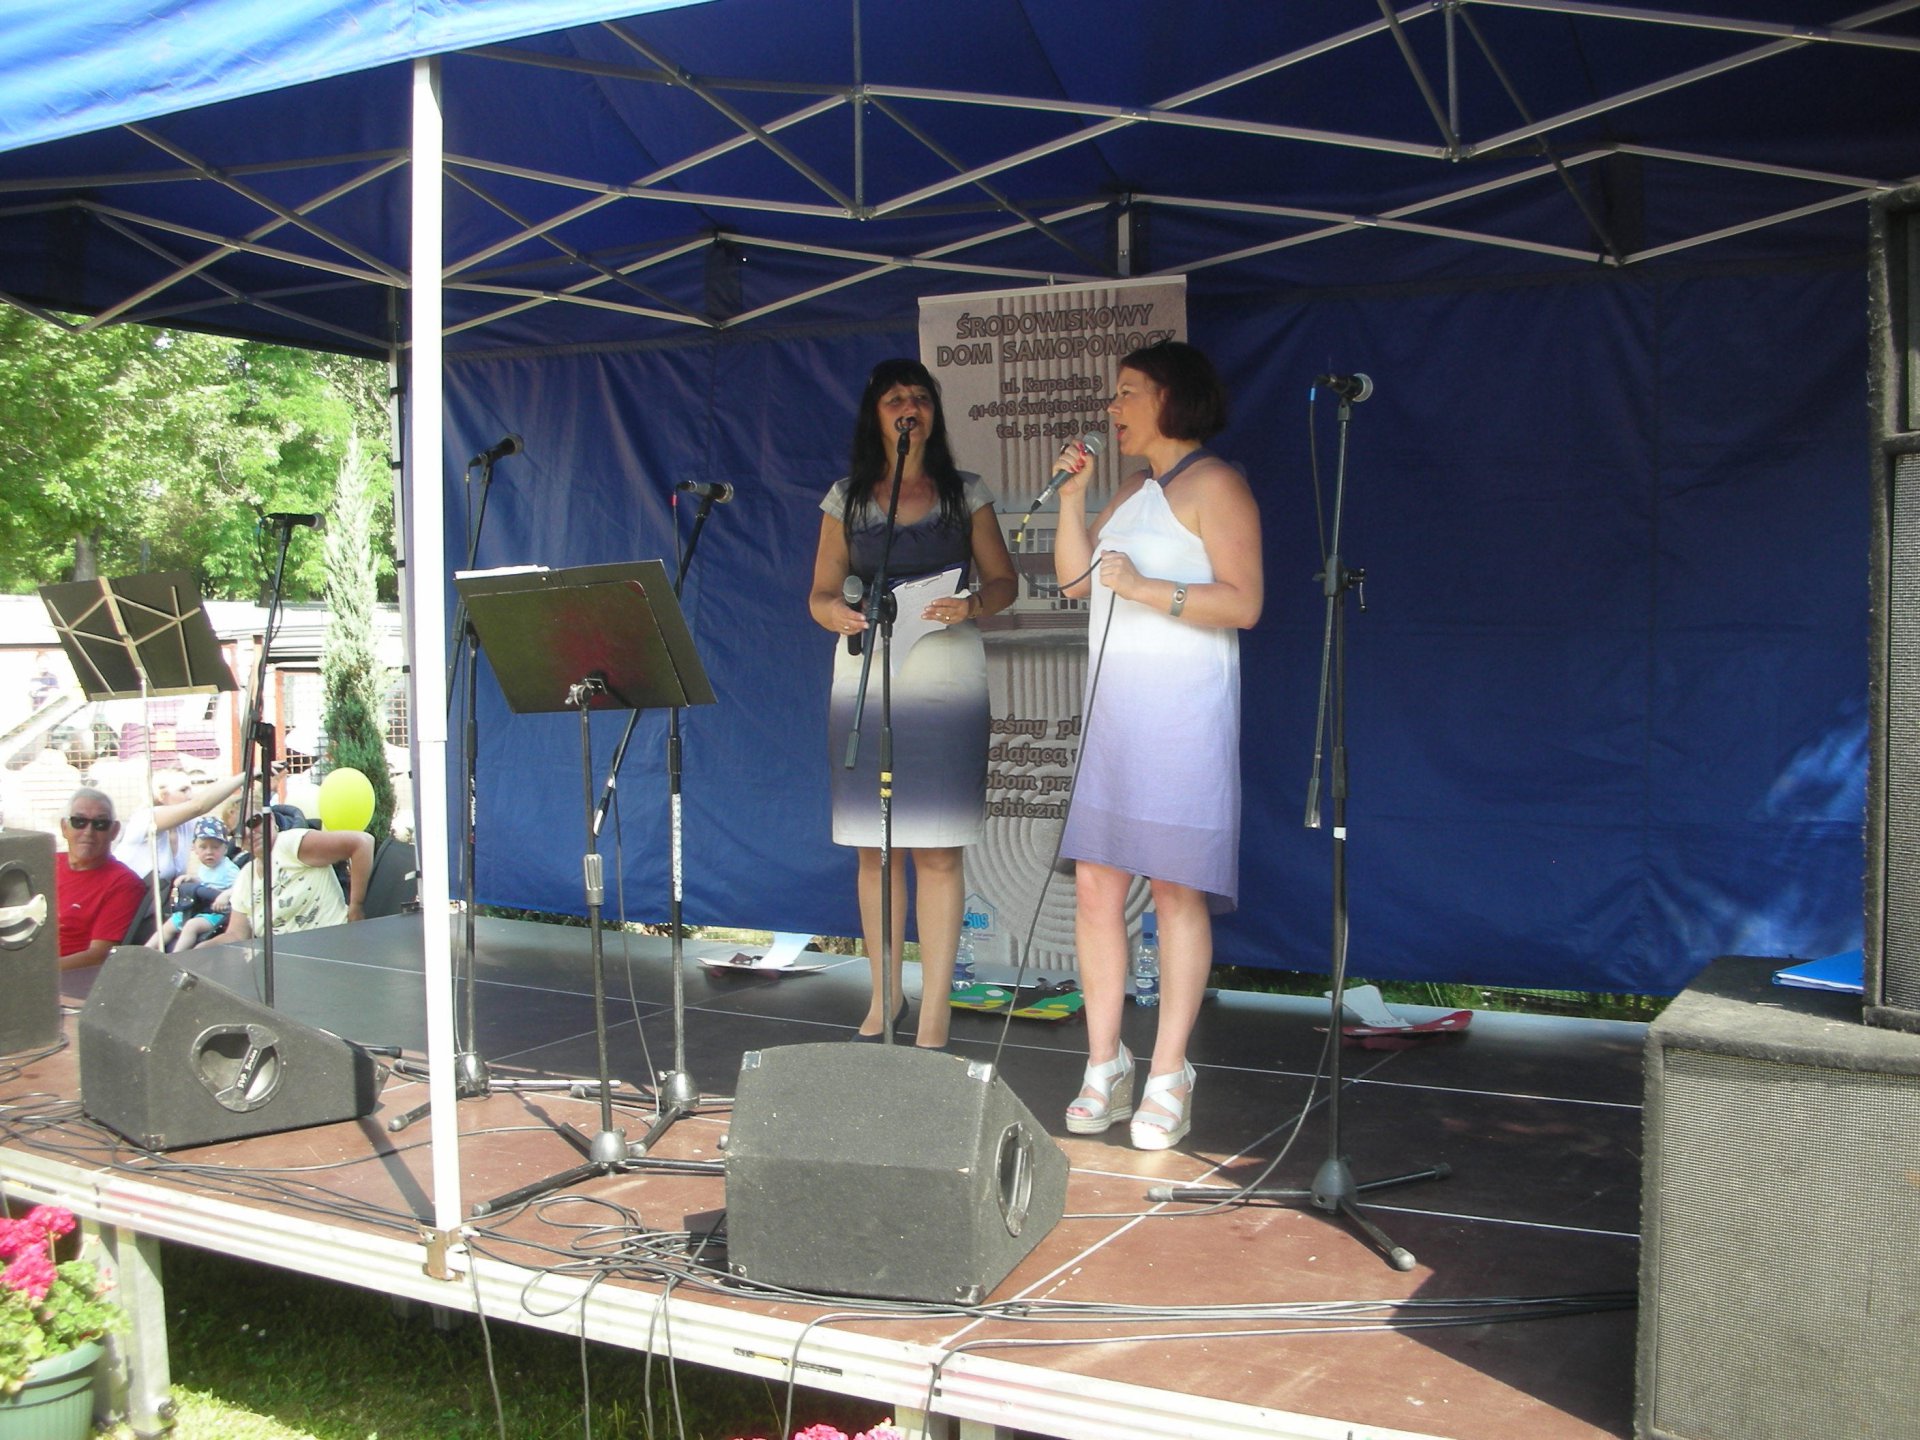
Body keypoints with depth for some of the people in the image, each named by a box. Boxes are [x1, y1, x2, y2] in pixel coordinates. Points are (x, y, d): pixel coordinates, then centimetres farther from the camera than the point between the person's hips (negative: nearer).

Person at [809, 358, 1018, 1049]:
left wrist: (971, 605, -13)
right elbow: (821, 592, 10)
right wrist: (835, 614, -13)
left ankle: (933, 1018, 0)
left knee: (938, 850, -5)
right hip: (864, 677, 2)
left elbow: (1004, 581, 8)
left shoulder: (966, 493, 8)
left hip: (945, 682, -2)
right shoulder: (847, 498, 11)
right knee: (874, 849, 6)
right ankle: (885, 995, 21)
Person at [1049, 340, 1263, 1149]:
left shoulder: (1214, 485, -4)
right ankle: (1104, 1068, 12)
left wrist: (1144, 588, -18)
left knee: (1176, 890, -3)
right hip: (1112, 710, 8)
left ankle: (1168, 1079, 4)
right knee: (1094, 884, 4)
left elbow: (1243, 603, -13)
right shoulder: (1133, 491, 21)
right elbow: (1073, 577, 17)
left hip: (1182, 711, -8)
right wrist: (1072, 496, 9)